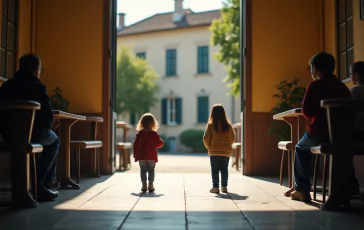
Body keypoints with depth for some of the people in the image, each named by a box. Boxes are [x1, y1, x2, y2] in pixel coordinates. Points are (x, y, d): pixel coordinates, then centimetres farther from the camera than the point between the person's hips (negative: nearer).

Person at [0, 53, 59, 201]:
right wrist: (46, 125, 11)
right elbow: (48, 116, -12)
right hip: (32, 133, -6)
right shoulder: (37, 87, -9)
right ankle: (39, 182, 15)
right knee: (54, 141, 27)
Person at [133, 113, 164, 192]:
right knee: (151, 170, 7)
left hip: (141, 156, 1)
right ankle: (151, 185, 0)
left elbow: (135, 144, -1)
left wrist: (135, 154, 8)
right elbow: (160, 143, -1)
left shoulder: (139, 133, -2)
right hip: (152, 156, -1)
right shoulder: (154, 134, -4)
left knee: (143, 170, 8)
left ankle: (144, 185, 2)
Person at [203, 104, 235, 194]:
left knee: (214, 170, 5)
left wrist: (208, 147, 7)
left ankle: (215, 187, 3)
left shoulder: (211, 125, -8)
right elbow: (233, 138, 4)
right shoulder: (228, 125, 0)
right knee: (224, 169, 13)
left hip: (214, 152, -3)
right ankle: (224, 187, 14)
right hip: (226, 152, 3)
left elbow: (206, 138, -9)